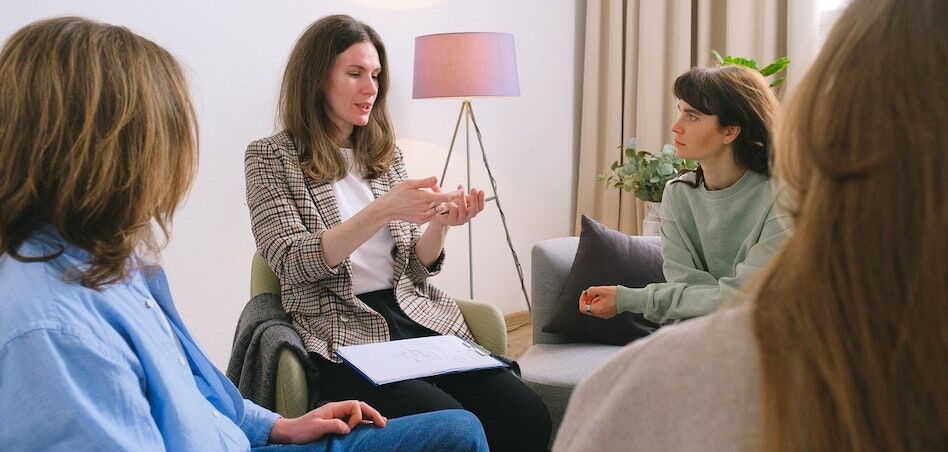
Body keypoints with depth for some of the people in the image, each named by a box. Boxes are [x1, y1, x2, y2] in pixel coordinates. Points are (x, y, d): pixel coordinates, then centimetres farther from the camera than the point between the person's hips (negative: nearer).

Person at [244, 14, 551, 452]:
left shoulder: (386, 154, 15)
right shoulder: (270, 157, 1)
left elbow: (414, 269, 14)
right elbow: (293, 265, -11)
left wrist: (439, 222, -7)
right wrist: (382, 211, -22)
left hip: (419, 319, 5)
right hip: (345, 337, -4)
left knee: (529, 417, -18)